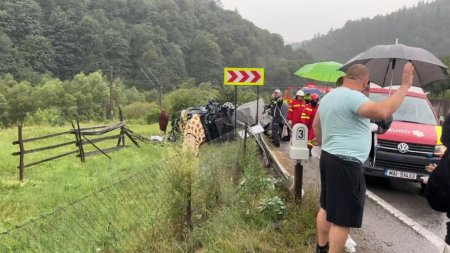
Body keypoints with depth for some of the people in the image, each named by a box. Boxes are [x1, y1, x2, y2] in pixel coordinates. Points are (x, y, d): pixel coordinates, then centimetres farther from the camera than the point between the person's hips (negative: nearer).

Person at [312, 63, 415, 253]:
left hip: (329, 158, 10)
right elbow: (382, 112, -33)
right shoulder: (353, 97, -18)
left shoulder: (328, 97, 12)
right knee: (342, 218, -2)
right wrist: (404, 86, -24)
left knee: (327, 208, 21)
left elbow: (316, 125, 23)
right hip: (345, 164, -10)